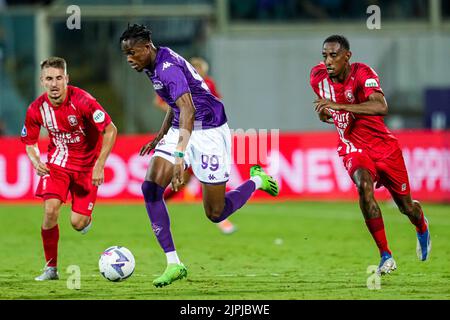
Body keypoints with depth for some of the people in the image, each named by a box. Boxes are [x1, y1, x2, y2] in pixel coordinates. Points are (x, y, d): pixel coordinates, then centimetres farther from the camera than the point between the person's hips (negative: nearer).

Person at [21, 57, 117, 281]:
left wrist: (99, 165, -22)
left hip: (87, 165, -2)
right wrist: (36, 162, -17)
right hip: (57, 162, 2)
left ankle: (86, 217, 33)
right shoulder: (36, 109, -11)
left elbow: (110, 130, -18)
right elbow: (29, 143, 5)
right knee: (50, 210, -20)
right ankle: (51, 268, -4)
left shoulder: (82, 101, -23)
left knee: (78, 224, -8)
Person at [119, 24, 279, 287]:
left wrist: (180, 157, -48)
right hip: (181, 130, 9)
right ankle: (173, 264, -10)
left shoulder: (168, 68, -25)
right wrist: (161, 136, 25)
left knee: (215, 214, -3)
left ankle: (257, 181, 26)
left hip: (209, 132, -9)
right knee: (150, 188, -12)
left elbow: (188, 110, -38)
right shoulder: (153, 66, 5)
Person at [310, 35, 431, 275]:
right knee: (364, 186, -31)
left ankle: (422, 229, 52)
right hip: (353, 148, 2)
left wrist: (340, 106, -47)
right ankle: (385, 256, -24)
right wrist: (324, 112, -1)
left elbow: (381, 107, -42)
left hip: (384, 146, -2)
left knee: (406, 206, 11)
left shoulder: (362, 73, -22)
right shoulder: (318, 77, -6)